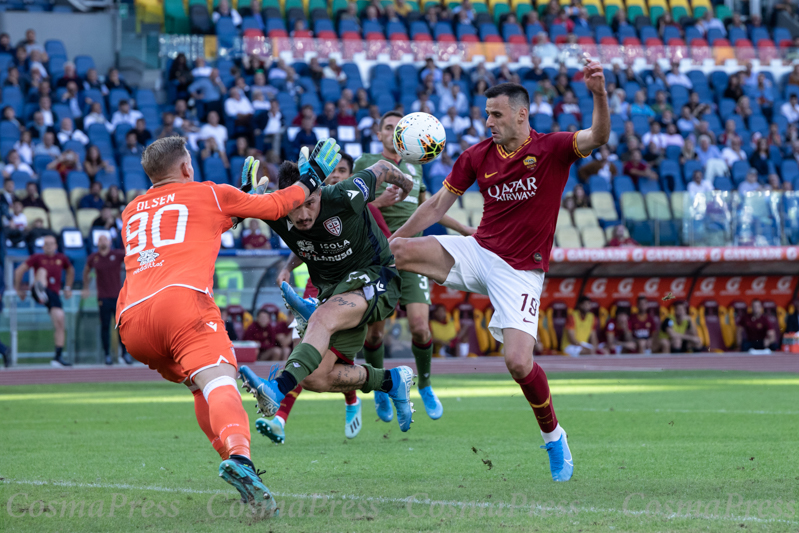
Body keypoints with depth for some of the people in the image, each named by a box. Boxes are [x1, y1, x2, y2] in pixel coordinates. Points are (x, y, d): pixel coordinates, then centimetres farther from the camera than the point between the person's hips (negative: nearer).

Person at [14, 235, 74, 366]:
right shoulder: (37, 258, 5)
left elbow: (70, 271, 34)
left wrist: (68, 288, 28)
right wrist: (18, 289, 9)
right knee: (42, 270, -31)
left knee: (60, 322, -8)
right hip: (39, 292, -4)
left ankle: (58, 357, -1)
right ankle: (40, 290, -69)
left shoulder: (62, 259, 14)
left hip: (53, 294, 4)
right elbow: (19, 271, 8)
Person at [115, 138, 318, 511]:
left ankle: (234, 462, 3)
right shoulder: (209, 194, 20)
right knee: (219, 381, -22)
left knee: (201, 388, 21)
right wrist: (310, 182, 48)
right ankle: (239, 457, -51)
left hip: (130, 319, 6)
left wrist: (231, 214, 56)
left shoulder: (131, 211, 33)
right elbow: (275, 206, 31)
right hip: (181, 298, -5)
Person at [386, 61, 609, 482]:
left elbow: (597, 137, -26)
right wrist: (395, 238, 7)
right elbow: (439, 204, 11)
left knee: (519, 363, -16)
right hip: (478, 253, 4)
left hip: (521, 270, -4)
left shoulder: (551, 149, -8)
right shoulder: (478, 156, 3)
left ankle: (553, 436, 10)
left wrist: (599, 95, -44)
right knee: (396, 251, -18)